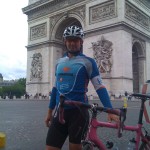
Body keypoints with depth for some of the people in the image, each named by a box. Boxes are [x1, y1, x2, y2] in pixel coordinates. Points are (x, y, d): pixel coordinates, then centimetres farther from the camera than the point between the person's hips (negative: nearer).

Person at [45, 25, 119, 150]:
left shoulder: (88, 62, -4)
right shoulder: (60, 62, 11)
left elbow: (100, 88, -8)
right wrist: (50, 112, 19)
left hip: (78, 112, -4)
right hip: (60, 112, 5)